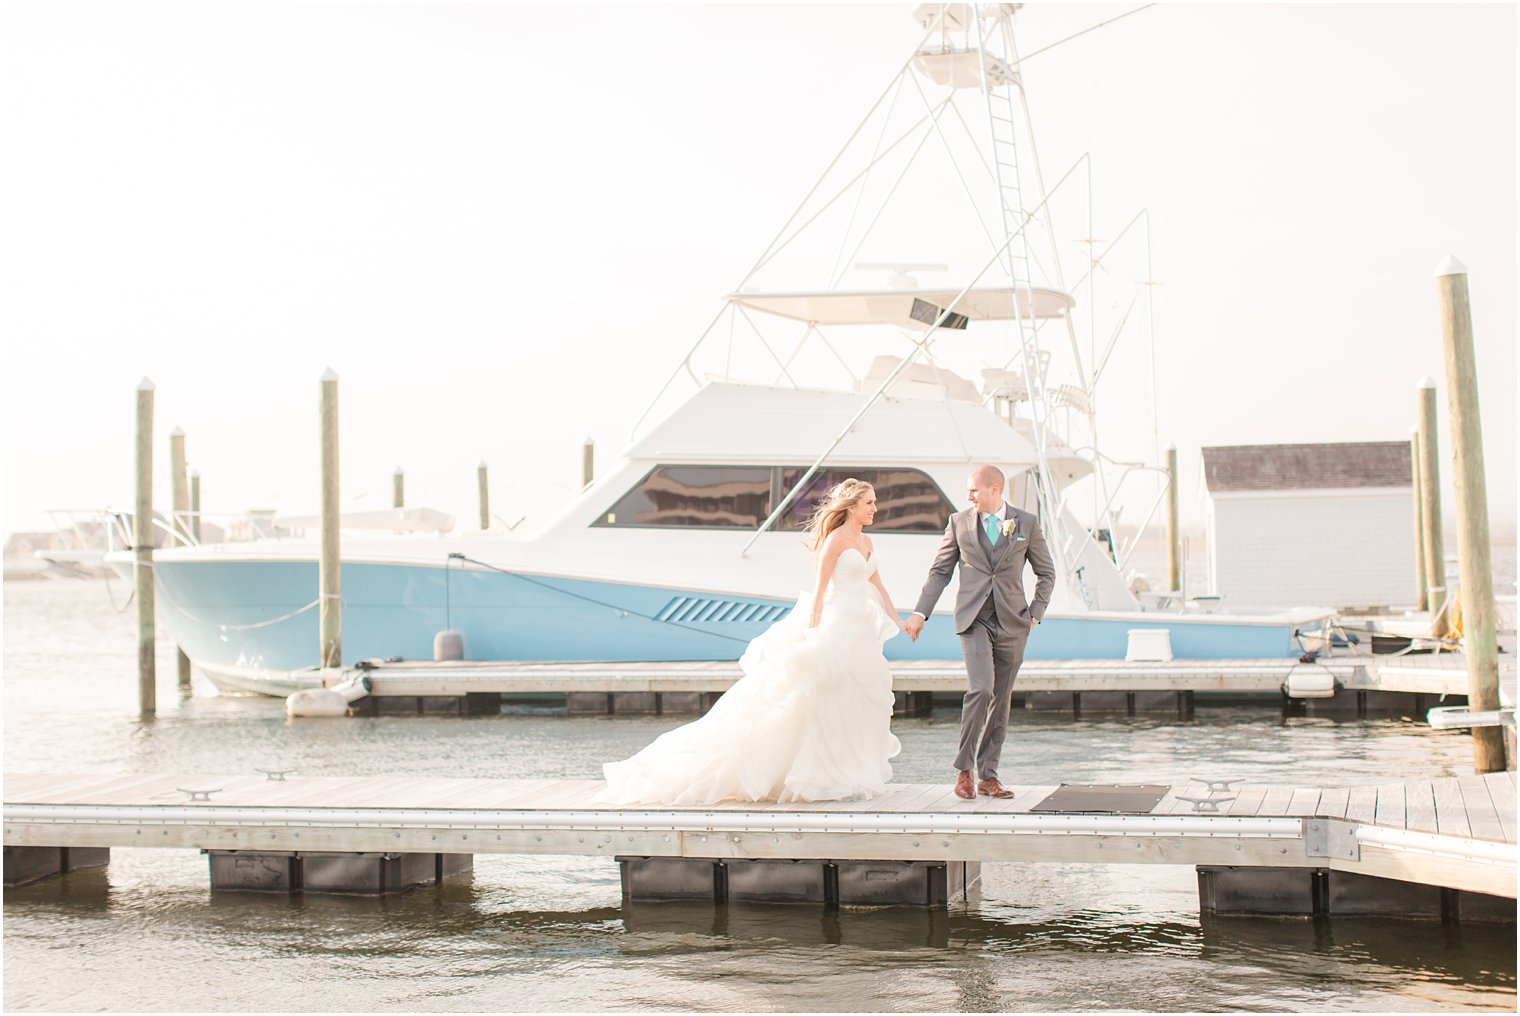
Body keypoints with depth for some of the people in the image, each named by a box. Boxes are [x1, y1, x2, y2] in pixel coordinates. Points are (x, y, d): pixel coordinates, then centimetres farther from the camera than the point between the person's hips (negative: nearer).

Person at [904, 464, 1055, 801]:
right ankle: (964, 768, -8)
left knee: (1001, 701, 5)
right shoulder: (959, 522, 4)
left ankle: (988, 775, 14)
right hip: (974, 620, -2)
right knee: (981, 689, -20)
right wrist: (920, 612, 1)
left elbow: (1047, 573, 12)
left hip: (1012, 622, 2)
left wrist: (1035, 613, 1)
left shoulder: (1027, 523, 4)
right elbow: (940, 571, 8)